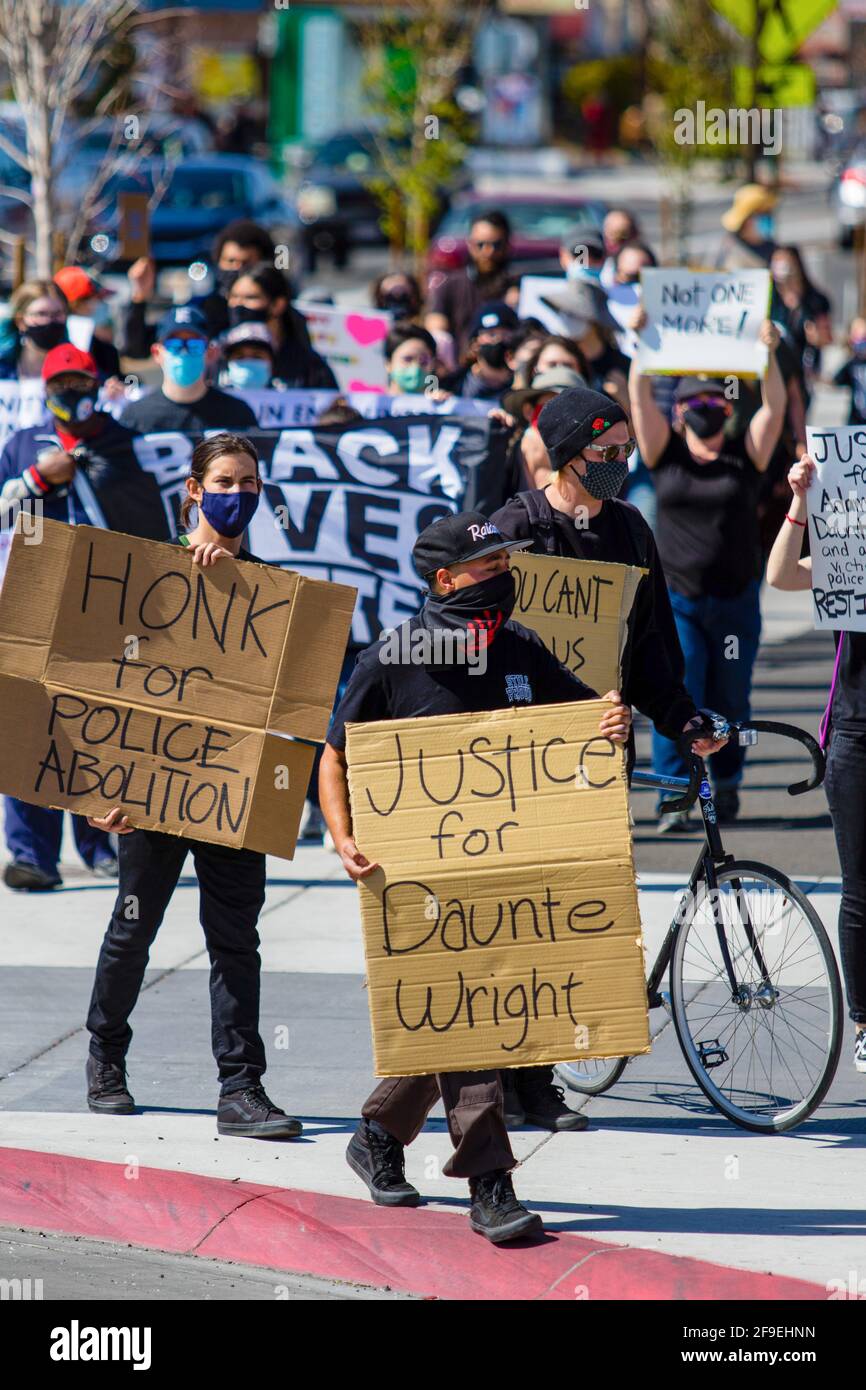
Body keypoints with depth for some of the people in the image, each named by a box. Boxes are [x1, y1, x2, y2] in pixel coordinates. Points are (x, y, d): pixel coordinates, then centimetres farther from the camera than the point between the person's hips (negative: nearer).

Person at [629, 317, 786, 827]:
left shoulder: (745, 457, 4)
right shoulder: (666, 454, 4)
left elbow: (774, 407, -7)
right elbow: (641, 398, -3)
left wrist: (769, 354, -18)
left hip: (736, 599, 1)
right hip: (676, 599, -1)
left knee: (729, 700, 9)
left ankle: (726, 781, 29)